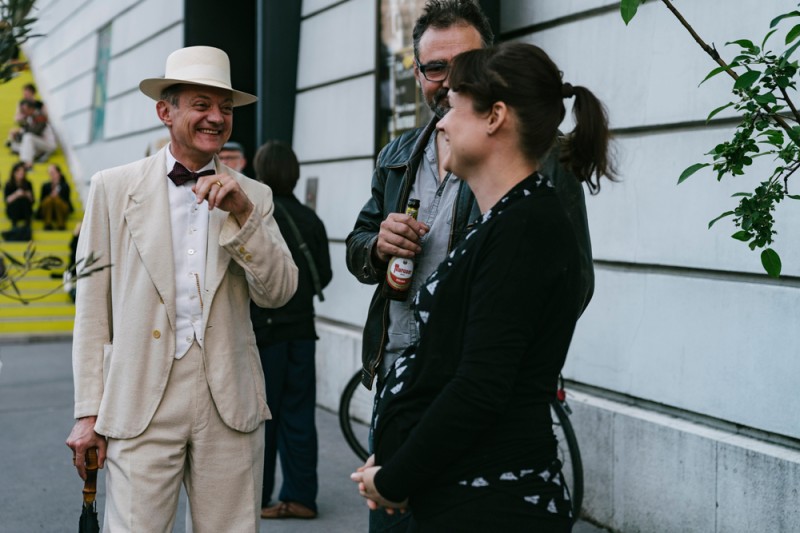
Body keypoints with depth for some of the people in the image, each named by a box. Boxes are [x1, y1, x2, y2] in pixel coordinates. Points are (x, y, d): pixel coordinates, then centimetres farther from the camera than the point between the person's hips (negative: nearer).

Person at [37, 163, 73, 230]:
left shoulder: (65, 186, 0)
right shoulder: (45, 186, 5)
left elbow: (66, 200, -6)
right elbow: (41, 200, 1)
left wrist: (56, 196, -23)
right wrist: (51, 196, -18)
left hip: (62, 210, -1)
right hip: (48, 211, 1)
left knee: (57, 200, -33)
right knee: (49, 200, -31)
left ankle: (61, 225, -28)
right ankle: (48, 224, -28)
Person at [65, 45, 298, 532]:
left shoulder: (253, 197, 10)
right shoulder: (113, 188, 4)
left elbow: (279, 293, 1)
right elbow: (92, 308, 4)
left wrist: (242, 213, -12)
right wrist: (89, 411, 1)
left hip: (230, 405, 2)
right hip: (139, 404, -2)